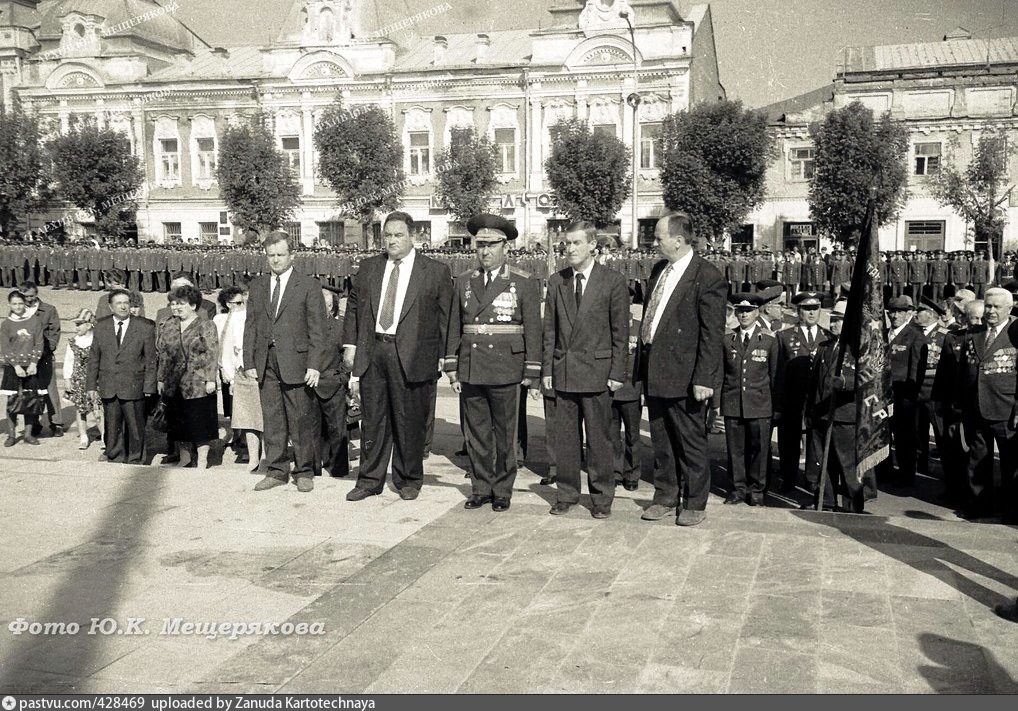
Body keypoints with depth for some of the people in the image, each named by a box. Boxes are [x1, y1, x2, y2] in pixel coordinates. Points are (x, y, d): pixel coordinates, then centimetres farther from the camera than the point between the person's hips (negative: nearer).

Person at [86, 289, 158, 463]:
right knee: (111, 426, 9)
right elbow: (93, 358, 10)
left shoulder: (145, 327, -2)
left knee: (135, 426, 6)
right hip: (108, 387, 2)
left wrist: (149, 387, -6)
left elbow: (151, 360, -2)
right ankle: (115, 457, 23)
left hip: (133, 387, -2)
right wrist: (91, 385, 5)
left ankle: (134, 460, 20)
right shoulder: (101, 326, 7)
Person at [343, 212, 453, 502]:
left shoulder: (436, 271, 0)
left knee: (409, 420, 5)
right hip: (371, 352, 4)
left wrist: (443, 358, -6)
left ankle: (408, 480, 20)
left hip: (411, 356, -3)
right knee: (372, 418, 9)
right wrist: (350, 344, 7)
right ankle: (369, 480, 20)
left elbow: (446, 318, -1)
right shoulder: (369, 267, 12)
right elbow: (353, 305, 16)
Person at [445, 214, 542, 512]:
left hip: (506, 371, -3)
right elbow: (454, 328, 12)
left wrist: (531, 374, -4)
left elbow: (533, 332, 0)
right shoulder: (463, 282, 10)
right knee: (476, 434, 8)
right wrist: (452, 368, 8)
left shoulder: (524, 285, 0)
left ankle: (502, 491, 16)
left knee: (505, 435, 4)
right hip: (470, 370, 3)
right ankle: (480, 489, 19)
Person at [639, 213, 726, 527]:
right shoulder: (659, 271, 11)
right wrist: (644, 362, 12)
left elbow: (712, 333, -15)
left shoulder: (707, 276, -13)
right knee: (661, 441, 16)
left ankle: (696, 505, 19)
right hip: (655, 372, 7)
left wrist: (704, 378, -18)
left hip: (685, 376, -7)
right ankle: (665, 498, 29)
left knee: (691, 442, 5)